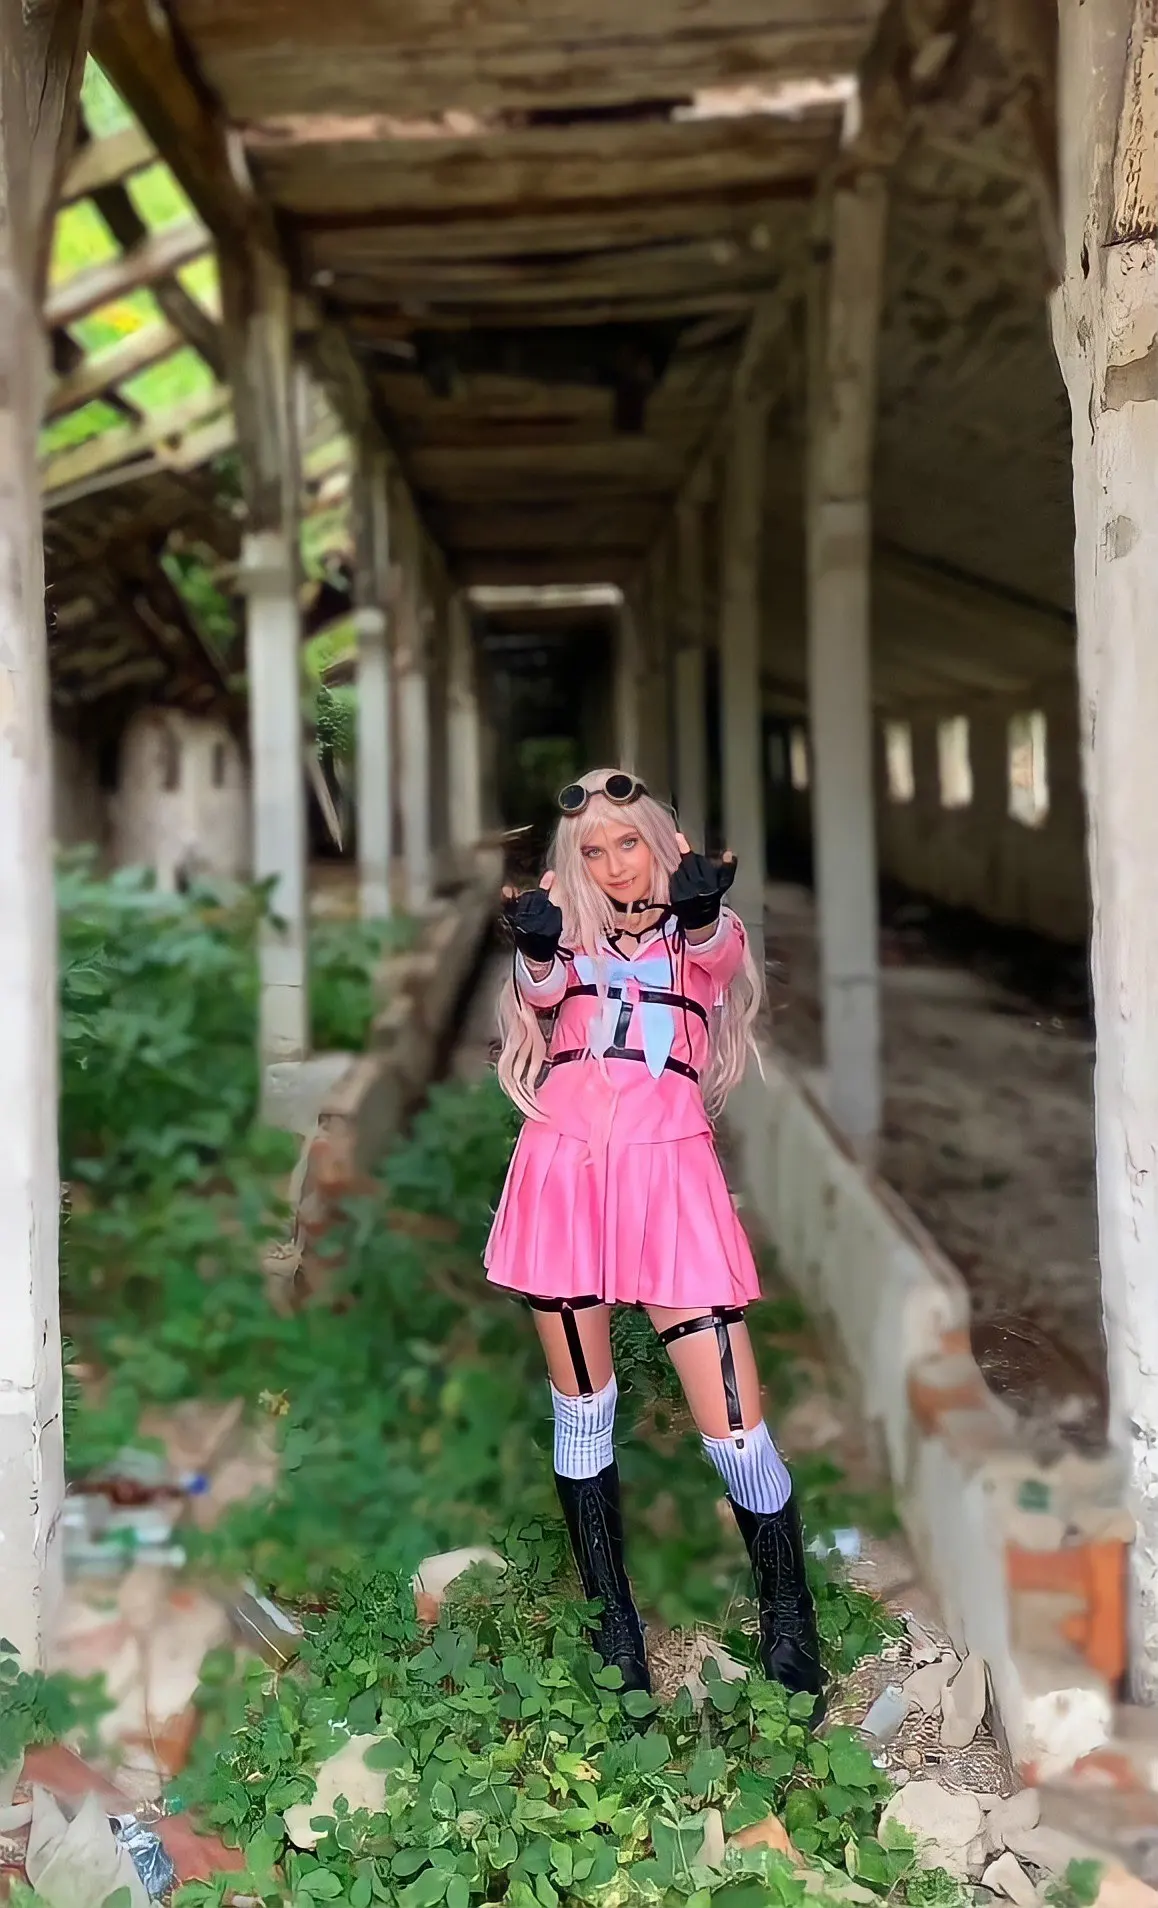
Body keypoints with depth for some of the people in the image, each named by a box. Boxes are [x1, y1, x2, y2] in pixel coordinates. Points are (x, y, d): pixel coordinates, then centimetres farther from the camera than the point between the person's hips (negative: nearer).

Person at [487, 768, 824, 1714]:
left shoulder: (706, 930, 11)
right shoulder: (568, 934, 15)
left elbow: (712, 960, -14)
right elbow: (541, 992, -8)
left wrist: (700, 914, -38)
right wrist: (535, 952, -31)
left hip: (667, 1172, -2)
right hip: (564, 1169, 2)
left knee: (735, 1427, -7)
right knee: (583, 1410, 10)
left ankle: (792, 1637, 12)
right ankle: (615, 1634, 24)